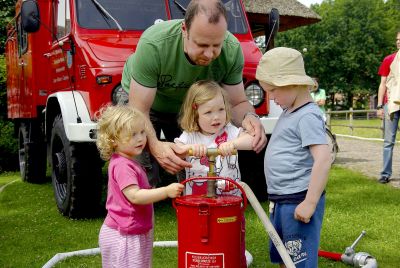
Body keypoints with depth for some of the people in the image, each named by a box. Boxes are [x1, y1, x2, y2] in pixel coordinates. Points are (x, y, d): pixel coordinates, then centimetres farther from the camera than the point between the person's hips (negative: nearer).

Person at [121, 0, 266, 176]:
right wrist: (155, 147, -54)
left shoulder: (232, 50, -28)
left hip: (189, 106, 3)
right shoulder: (153, 44, -38)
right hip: (142, 97, -2)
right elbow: (139, 111, -35)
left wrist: (249, 117, -41)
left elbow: (237, 103, -16)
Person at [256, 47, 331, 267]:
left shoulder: (307, 116, -17)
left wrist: (310, 203, -25)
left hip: (298, 202, -10)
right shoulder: (288, 112, 11)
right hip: (280, 201, 10)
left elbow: (323, 159, -26)